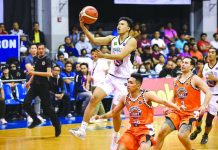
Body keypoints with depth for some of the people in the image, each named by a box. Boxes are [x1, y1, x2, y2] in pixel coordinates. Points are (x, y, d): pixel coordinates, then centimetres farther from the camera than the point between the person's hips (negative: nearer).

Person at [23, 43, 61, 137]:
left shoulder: (47, 60, -9)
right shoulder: (35, 59, 9)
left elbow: (48, 73, -20)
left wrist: (35, 73, -23)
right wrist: (30, 81, 17)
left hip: (43, 86, -6)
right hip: (35, 85, 6)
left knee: (47, 107, -3)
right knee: (26, 103, -8)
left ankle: (57, 125, 11)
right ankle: (36, 120, 10)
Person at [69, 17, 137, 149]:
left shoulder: (131, 41, -8)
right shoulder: (113, 39, 8)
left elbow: (121, 56, -23)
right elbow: (94, 40, -3)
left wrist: (104, 56, -32)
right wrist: (84, 27, -15)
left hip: (123, 80, -5)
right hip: (111, 76, 5)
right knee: (94, 98, -15)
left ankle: (116, 137, 20)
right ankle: (82, 130, -15)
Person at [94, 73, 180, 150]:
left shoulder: (146, 95, -12)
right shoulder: (125, 98, 2)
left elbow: (163, 102, -16)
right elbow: (113, 112, 15)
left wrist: (178, 108, -27)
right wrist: (101, 117, 4)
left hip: (146, 129, -5)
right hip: (132, 130, 5)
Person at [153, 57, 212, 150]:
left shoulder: (195, 79, -7)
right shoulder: (177, 80, 12)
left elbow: (208, 93, -14)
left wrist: (204, 106, -30)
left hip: (190, 113, -5)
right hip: (177, 112, 5)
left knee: (182, 135, -23)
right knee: (162, 132, -10)